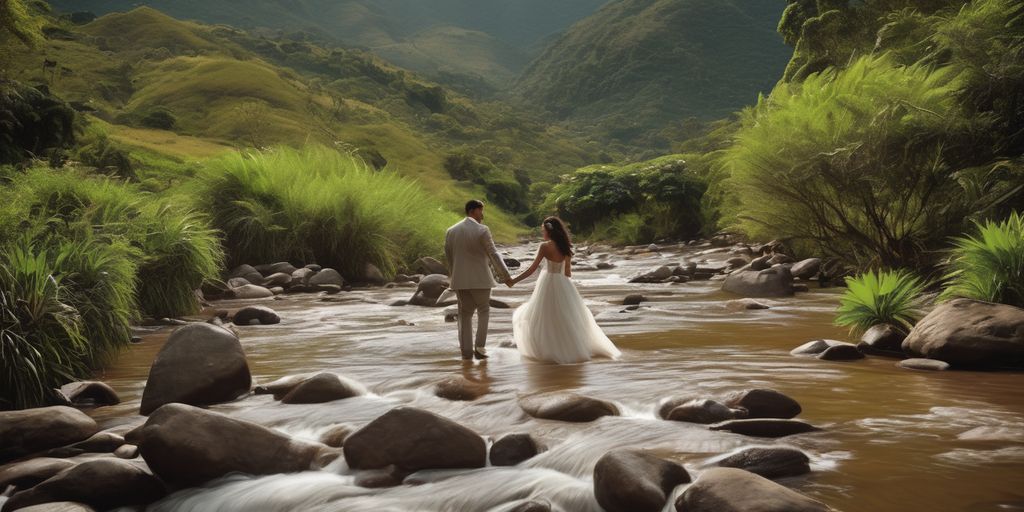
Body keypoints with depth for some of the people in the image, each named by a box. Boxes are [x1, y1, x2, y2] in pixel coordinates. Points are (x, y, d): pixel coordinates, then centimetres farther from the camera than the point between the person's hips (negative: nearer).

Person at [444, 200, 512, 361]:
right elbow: (493, 254, -12)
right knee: (483, 311, 12)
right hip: (480, 279, -4)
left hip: (460, 280, 4)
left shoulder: (451, 231, 5)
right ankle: (479, 347, 1)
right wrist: (505, 275, -8)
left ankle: (466, 351, 7)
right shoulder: (482, 230, -11)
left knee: (465, 314, 11)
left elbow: (448, 257, 10)